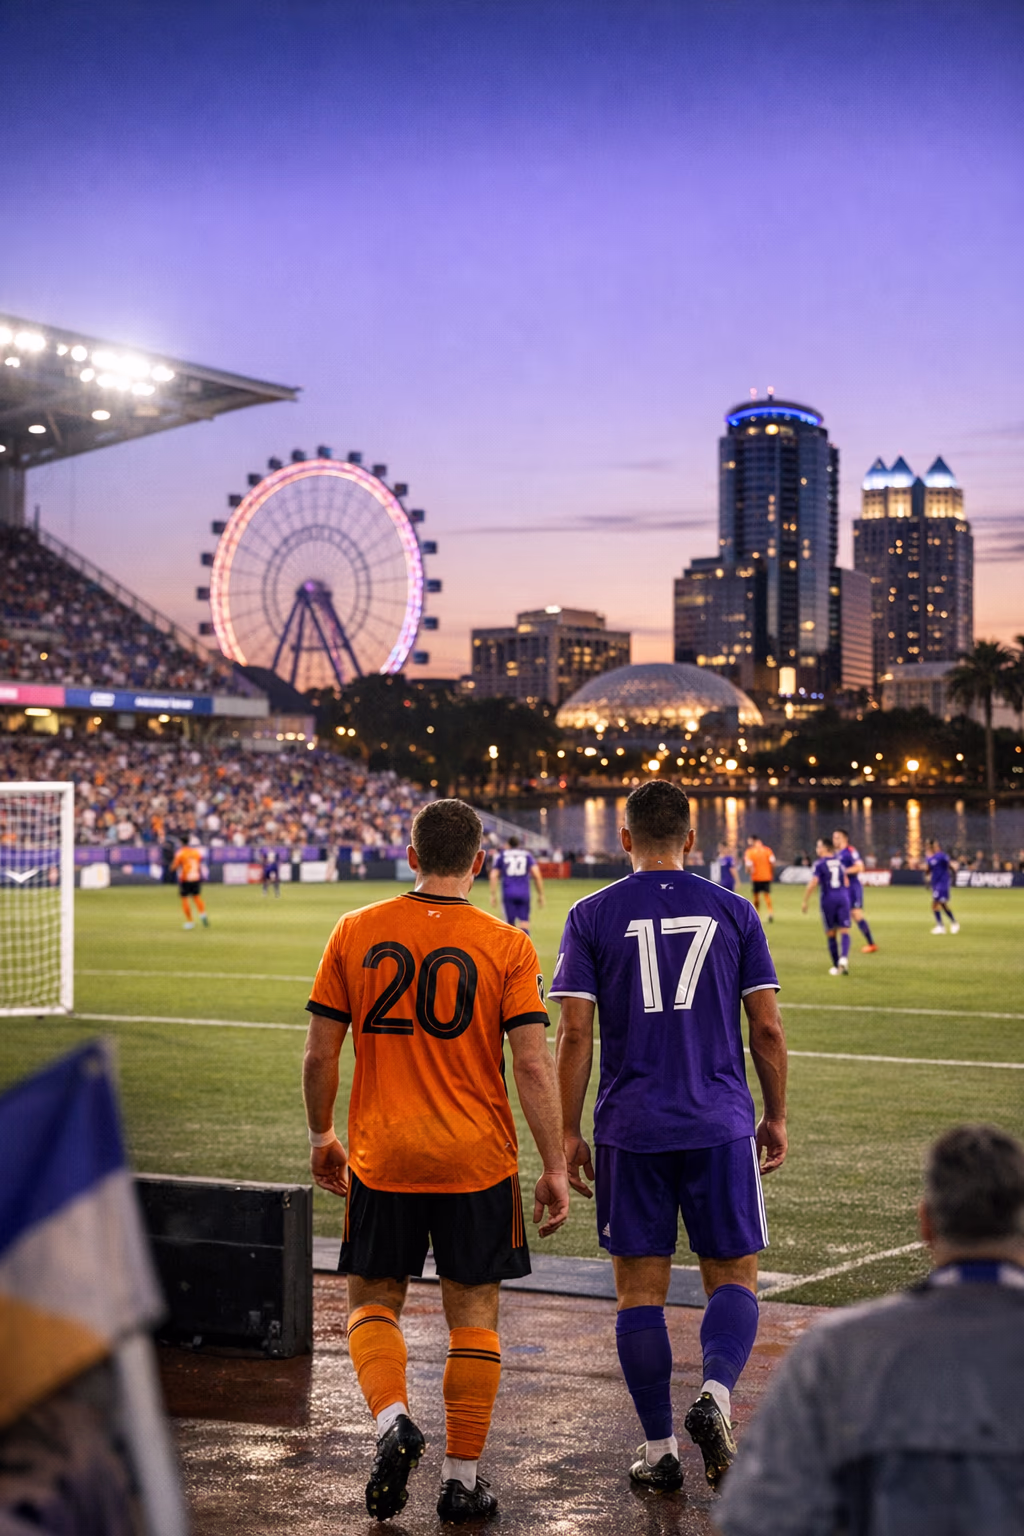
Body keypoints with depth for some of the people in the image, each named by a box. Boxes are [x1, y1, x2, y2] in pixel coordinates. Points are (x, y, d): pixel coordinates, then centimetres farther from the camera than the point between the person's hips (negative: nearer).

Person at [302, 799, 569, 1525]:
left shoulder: (355, 933, 0)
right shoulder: (506, 946, -5)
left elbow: (321, 1053, 2)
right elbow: (532, 1064, -9)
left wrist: (323, 1137, 16)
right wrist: (554, 1168, -4)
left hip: (381, 1158, 1)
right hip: (478, 1161, -1)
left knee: (374, 1302, 16)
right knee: (473, 1312, 10)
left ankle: (393, 1419, -8)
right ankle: (463, 1479, 13)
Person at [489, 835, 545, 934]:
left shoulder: (501, 855, 12)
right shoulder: (527, 855, 13)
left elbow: (493, 876, 3)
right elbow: (537, 875, 2)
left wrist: (493, 895, 4)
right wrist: (540, 895, 6)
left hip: (508, 892, -1)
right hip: (524, 892, 1)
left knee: (510, 921, 5)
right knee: (524, 921, 0)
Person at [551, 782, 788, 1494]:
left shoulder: (592, 916, 1)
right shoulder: (733, 912, 4)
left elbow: (574, 1034, -4)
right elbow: (766, 1026, 3)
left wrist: (568, 1134, 3)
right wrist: (776, 1116, 14)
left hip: (630, 1131, 0)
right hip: (721, 1127, 0)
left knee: (640, 1288, 8)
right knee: (734, 1277, 10)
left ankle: (659, 1449, 10)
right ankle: (716, 1395, -14)